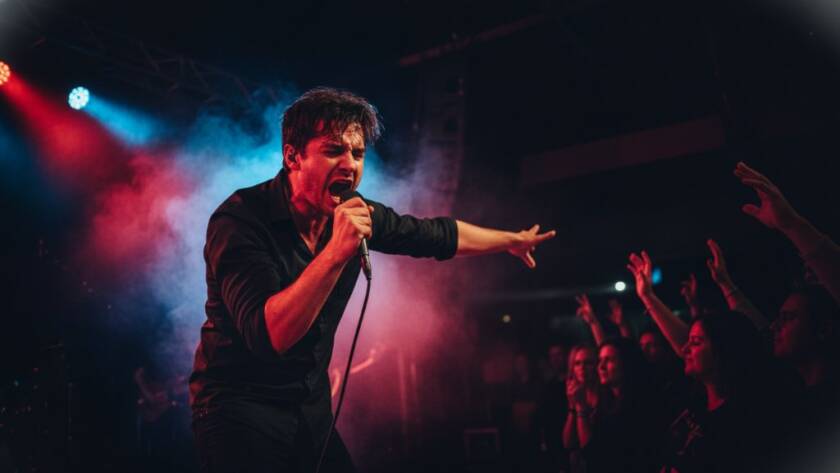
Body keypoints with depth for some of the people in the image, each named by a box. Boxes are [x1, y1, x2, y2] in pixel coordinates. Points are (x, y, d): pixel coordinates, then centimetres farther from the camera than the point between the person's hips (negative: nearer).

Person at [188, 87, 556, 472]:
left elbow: (437, 235, 13)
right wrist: (335, 253, -38)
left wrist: (512, 240, 23)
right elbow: (268, 337, -33)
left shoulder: (355, 214, -5)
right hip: (239, 410, -5)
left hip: (313, 408, 6)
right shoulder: (241, 219, -22)